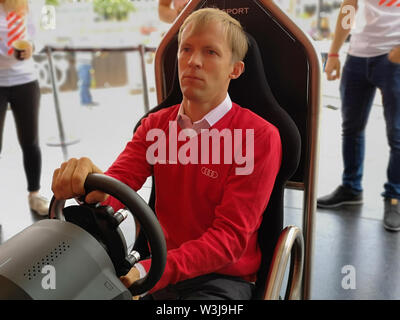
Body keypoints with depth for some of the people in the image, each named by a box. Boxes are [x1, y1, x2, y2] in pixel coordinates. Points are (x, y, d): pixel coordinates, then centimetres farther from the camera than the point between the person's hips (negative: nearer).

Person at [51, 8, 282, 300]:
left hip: (221, 279, -4)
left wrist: (146, 272, -29)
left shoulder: (260, 137, -12)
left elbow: (230, 235, -17)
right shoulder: (155, 125, 6)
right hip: (157, 270, 4)